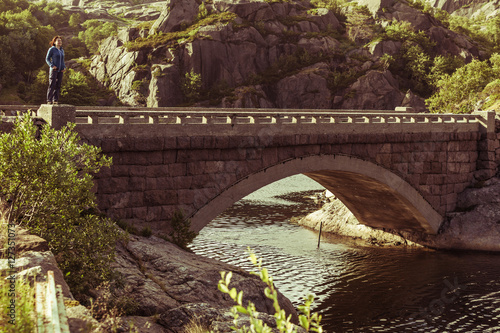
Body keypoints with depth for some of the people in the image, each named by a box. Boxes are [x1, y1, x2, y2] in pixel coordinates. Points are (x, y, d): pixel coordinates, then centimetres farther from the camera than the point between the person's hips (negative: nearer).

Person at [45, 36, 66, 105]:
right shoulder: (52, 49, -2)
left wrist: (64, 67, 5)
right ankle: (49, 100, -8)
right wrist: (52, 66, -17)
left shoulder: (62, 50, 16)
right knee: (52, 85, -9)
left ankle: (55, 100, 6)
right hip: (54, 70, -6)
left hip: (60, 71, 6)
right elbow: (47, 59, -2)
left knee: (58, 85, 3)